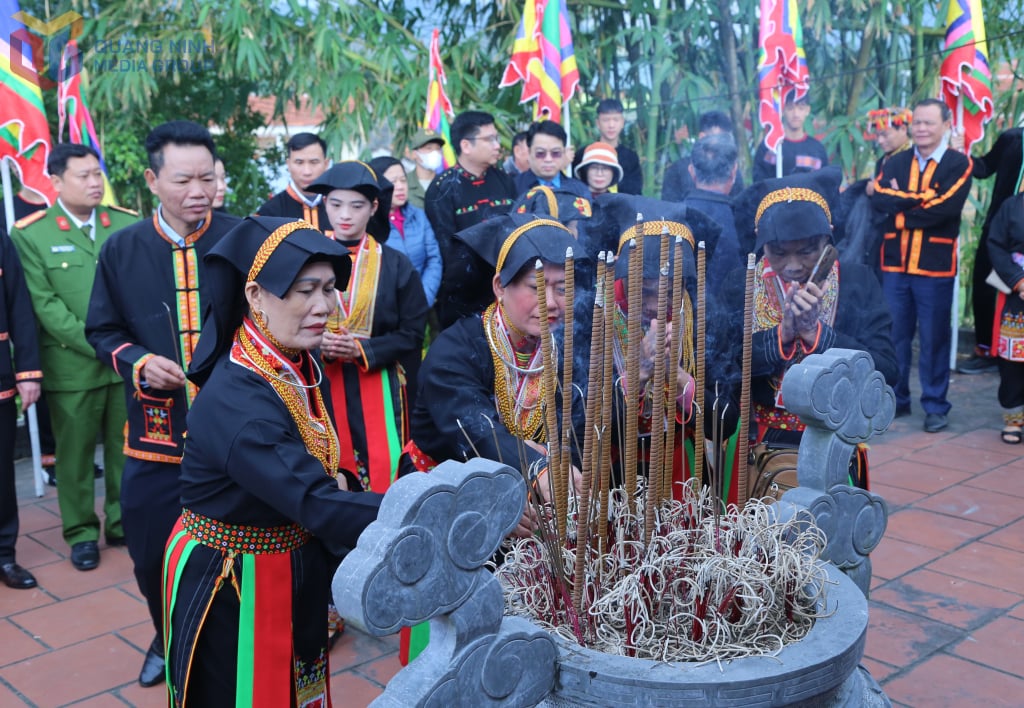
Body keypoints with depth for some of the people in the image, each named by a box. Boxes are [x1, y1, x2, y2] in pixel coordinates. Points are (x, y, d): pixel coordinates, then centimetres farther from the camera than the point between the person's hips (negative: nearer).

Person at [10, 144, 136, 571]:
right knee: (75, 452, 7)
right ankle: (81, 533, 22)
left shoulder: (129, 224, 5)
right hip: (72, 366, -2)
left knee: (127, 447, 10)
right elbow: (46, 305, -9)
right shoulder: (30, 235, -4)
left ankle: (123, 522, 26)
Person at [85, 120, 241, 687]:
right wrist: (139, 363, -8)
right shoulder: (122, 249, 2)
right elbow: (103, 331, 10)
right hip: (156, 431, 2)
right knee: (151, 550, 13)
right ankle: (168, 638, 41)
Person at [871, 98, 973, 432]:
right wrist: (920, 199, -15)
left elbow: (945, 208, -15)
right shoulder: (896, 162, 10)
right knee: (894, 336, 9)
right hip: (894, 264, 3)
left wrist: (901, 205, -6)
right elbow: (878, 197, -7)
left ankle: (935, 406, 14)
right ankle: (896, 399, 22)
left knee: (934, 339, 3)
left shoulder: (959, 164, -1)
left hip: (935, 266, -3)